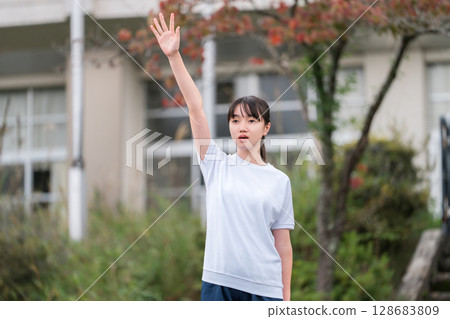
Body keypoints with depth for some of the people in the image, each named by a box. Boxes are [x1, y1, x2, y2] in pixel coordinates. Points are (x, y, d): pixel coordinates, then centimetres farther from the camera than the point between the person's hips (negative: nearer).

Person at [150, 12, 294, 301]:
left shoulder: (279, 180, 5)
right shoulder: (216, 164, 6)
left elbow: (283, 243, 7)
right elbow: (196, 107, -3)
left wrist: (286, 295, 5)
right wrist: (174, 56, -10)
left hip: (264, 287, 0)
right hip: (219, 282, 0)